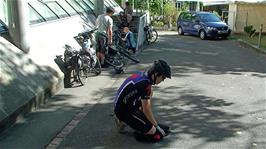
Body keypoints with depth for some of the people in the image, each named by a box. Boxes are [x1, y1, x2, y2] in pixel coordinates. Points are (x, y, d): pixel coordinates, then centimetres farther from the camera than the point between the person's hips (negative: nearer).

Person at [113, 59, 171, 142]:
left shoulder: (142, 74, 1)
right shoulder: (144, 83, -26)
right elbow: (146, 109, -20)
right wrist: (157, 126, -10)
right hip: (124, 111, -9)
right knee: (152, 131, -11)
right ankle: (124, 121, 1)